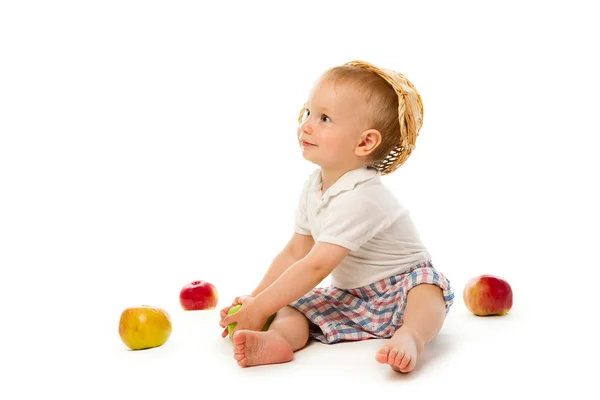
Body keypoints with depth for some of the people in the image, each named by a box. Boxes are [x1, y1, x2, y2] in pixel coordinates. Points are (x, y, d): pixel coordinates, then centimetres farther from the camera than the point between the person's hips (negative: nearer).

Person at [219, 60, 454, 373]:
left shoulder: (359, 198, -30)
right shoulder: (313, 187, -1)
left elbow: (316, 266, -31)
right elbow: (295, 252, 6)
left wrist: (259, 307, -26)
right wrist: (254, 298, -2)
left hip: (400, 291, -7)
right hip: (350, 299, 7)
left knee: (426, 286, -37)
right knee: (292, 306, -14)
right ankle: (278, 340, -40)